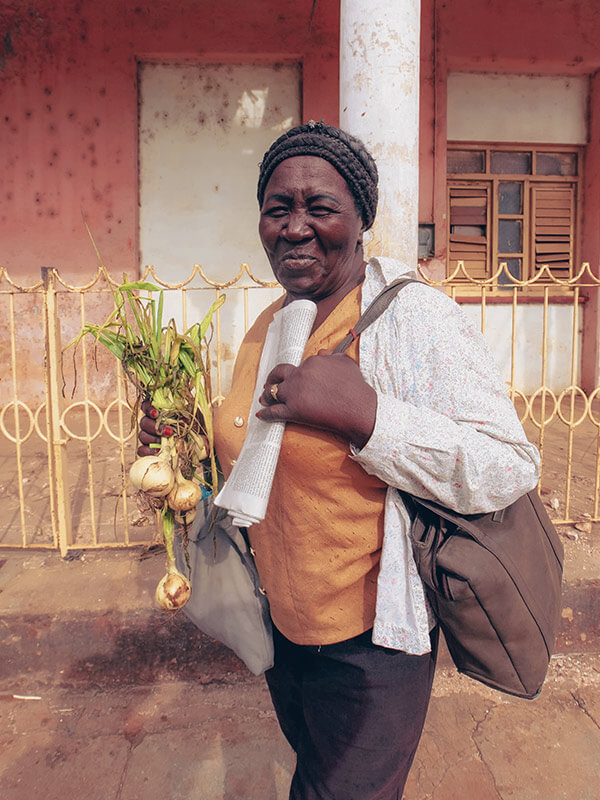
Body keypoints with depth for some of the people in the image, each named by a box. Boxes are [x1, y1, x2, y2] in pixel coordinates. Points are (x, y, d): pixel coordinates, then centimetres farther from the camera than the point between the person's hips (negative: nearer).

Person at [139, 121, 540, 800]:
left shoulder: (413, 317, -21)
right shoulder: (265, 327, 3)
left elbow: (512, 468, -26)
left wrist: (363, 410, -35)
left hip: (369, 642, -7)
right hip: (282, 623, 7)